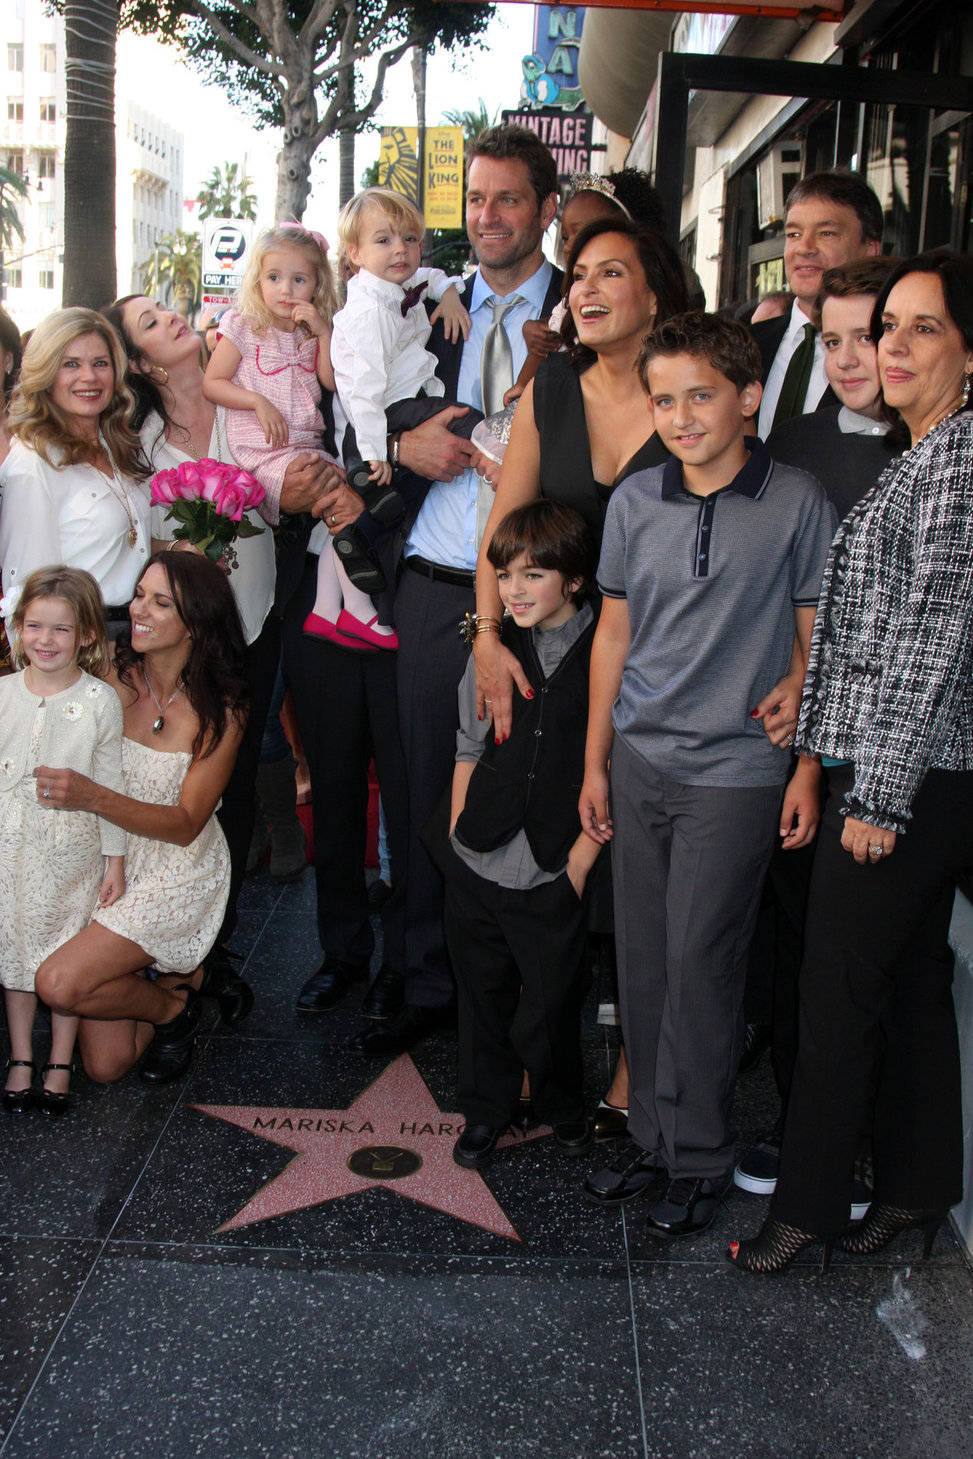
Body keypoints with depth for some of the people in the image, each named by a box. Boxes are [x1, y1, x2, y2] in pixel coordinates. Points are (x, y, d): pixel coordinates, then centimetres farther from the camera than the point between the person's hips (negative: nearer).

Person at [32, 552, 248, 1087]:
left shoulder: (219, 711, -15)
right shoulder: (116, 676, -7)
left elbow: (186, 824, -18)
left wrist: (92, 797, -31)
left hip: (178, 875, -3)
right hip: (110, 862, 4)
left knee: (60, 983, -23)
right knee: (104, 1066, 1)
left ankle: (173, 1004, 5)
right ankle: (172, 975, 28)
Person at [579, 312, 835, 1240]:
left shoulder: (798, 505, -6)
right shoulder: (635, 502, 4)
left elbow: (815, 645, -1)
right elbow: (614, 635, 11)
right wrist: (594, 762, 12)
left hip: (735, 773, -4)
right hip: (640, 763, 4)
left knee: (698, 962, 0)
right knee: (641, 959, 10)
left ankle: (697, 1158, 17)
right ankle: (651, 1135, 26)